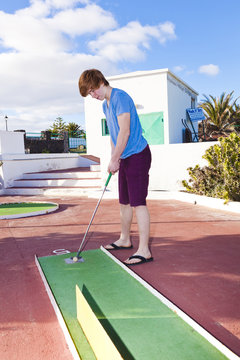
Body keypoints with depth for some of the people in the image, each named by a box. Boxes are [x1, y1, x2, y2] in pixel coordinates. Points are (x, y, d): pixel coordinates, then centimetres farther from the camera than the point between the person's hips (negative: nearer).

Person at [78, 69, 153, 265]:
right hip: (125, 158, 10)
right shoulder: (106, 104, 16)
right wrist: (115, 159, 13)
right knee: (124, 202, 15)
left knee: (138, 202, -10)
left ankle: (144, 250, -4)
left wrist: (114, 159, -16)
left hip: (137, 155, -10)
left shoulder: (120, 97, -14)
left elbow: (125, 132, -21)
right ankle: (125, 240, 30)